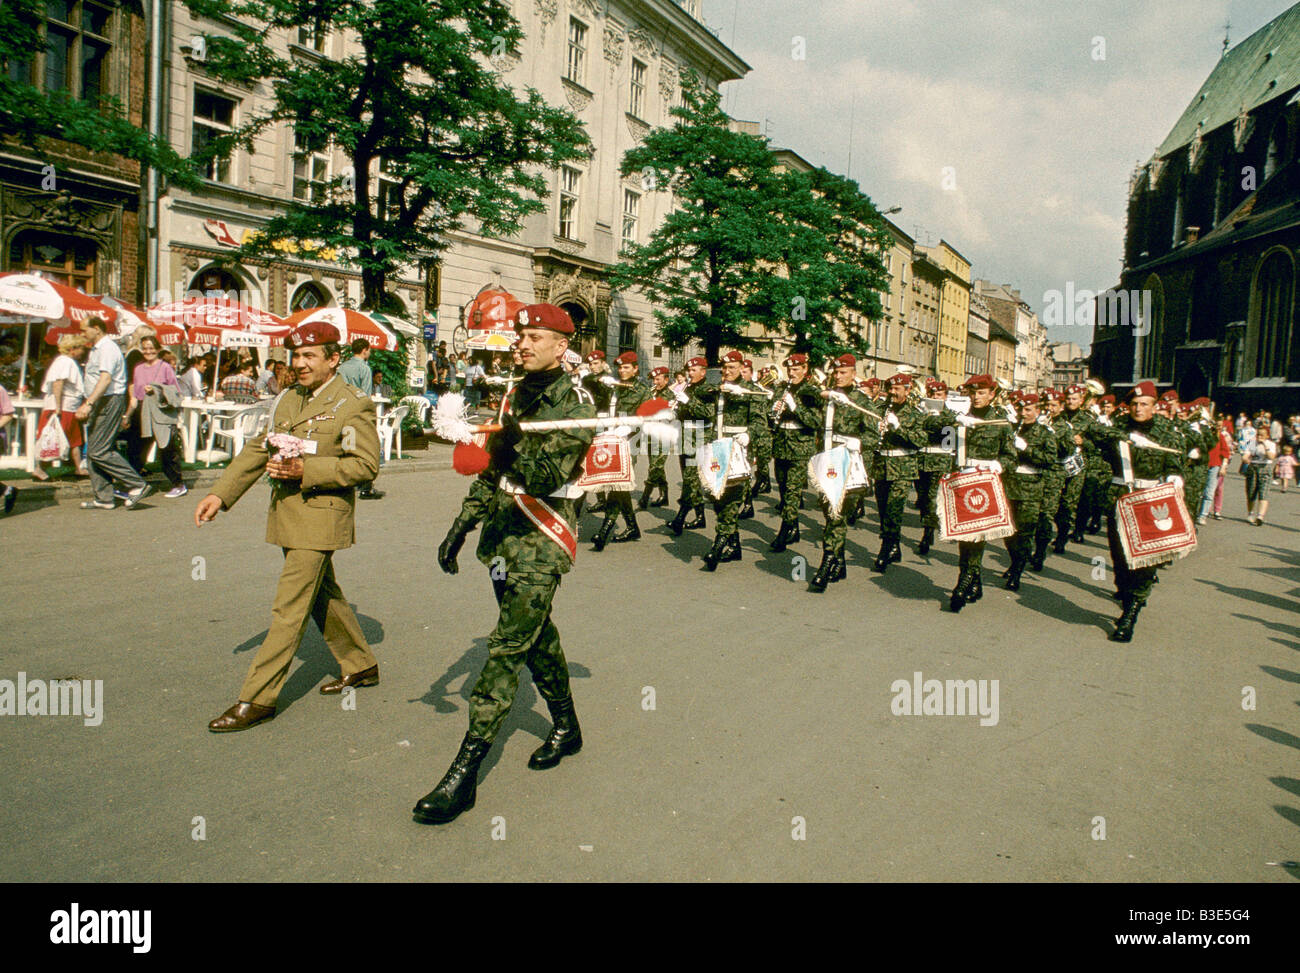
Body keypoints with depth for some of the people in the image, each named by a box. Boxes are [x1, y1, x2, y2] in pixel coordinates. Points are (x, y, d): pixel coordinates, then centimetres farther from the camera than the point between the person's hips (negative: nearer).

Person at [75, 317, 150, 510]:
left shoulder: (107, 349, -13)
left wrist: (88, 404, -33)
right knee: (92, 452, 8)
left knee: (99, 451, -14)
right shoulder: (96, 349, 21)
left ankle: (137, 485, -9)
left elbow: (106, 379, -26)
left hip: (109, 402, -11)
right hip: (99, 403, 11)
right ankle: (104, 498, 12)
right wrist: (86, 404, 26)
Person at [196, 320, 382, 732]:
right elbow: (258, 450, 14)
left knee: (289, 607, -6)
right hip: (287, 513, 8)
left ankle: (257, 699, 0)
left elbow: (365, 464, -15)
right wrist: (220, 494, 5)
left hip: (321, 517, -8)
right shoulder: (288, 400, 13)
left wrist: (306, 471, -23)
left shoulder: (354, 405, -10)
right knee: (322, 594, 19)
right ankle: (361, 665, 35)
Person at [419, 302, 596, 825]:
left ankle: (464, 773, -7)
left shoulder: (576, 403, -10)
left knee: (507, 647, -10)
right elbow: (492, 467, 18)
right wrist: (460, 526, 14)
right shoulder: (517, 395, 13)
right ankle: (566, 727, 37)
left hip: (543, 538, -8)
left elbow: (548, 477, -21)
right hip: (503, 529, 8)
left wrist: (517, 452, -40)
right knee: (535, 633, 18)